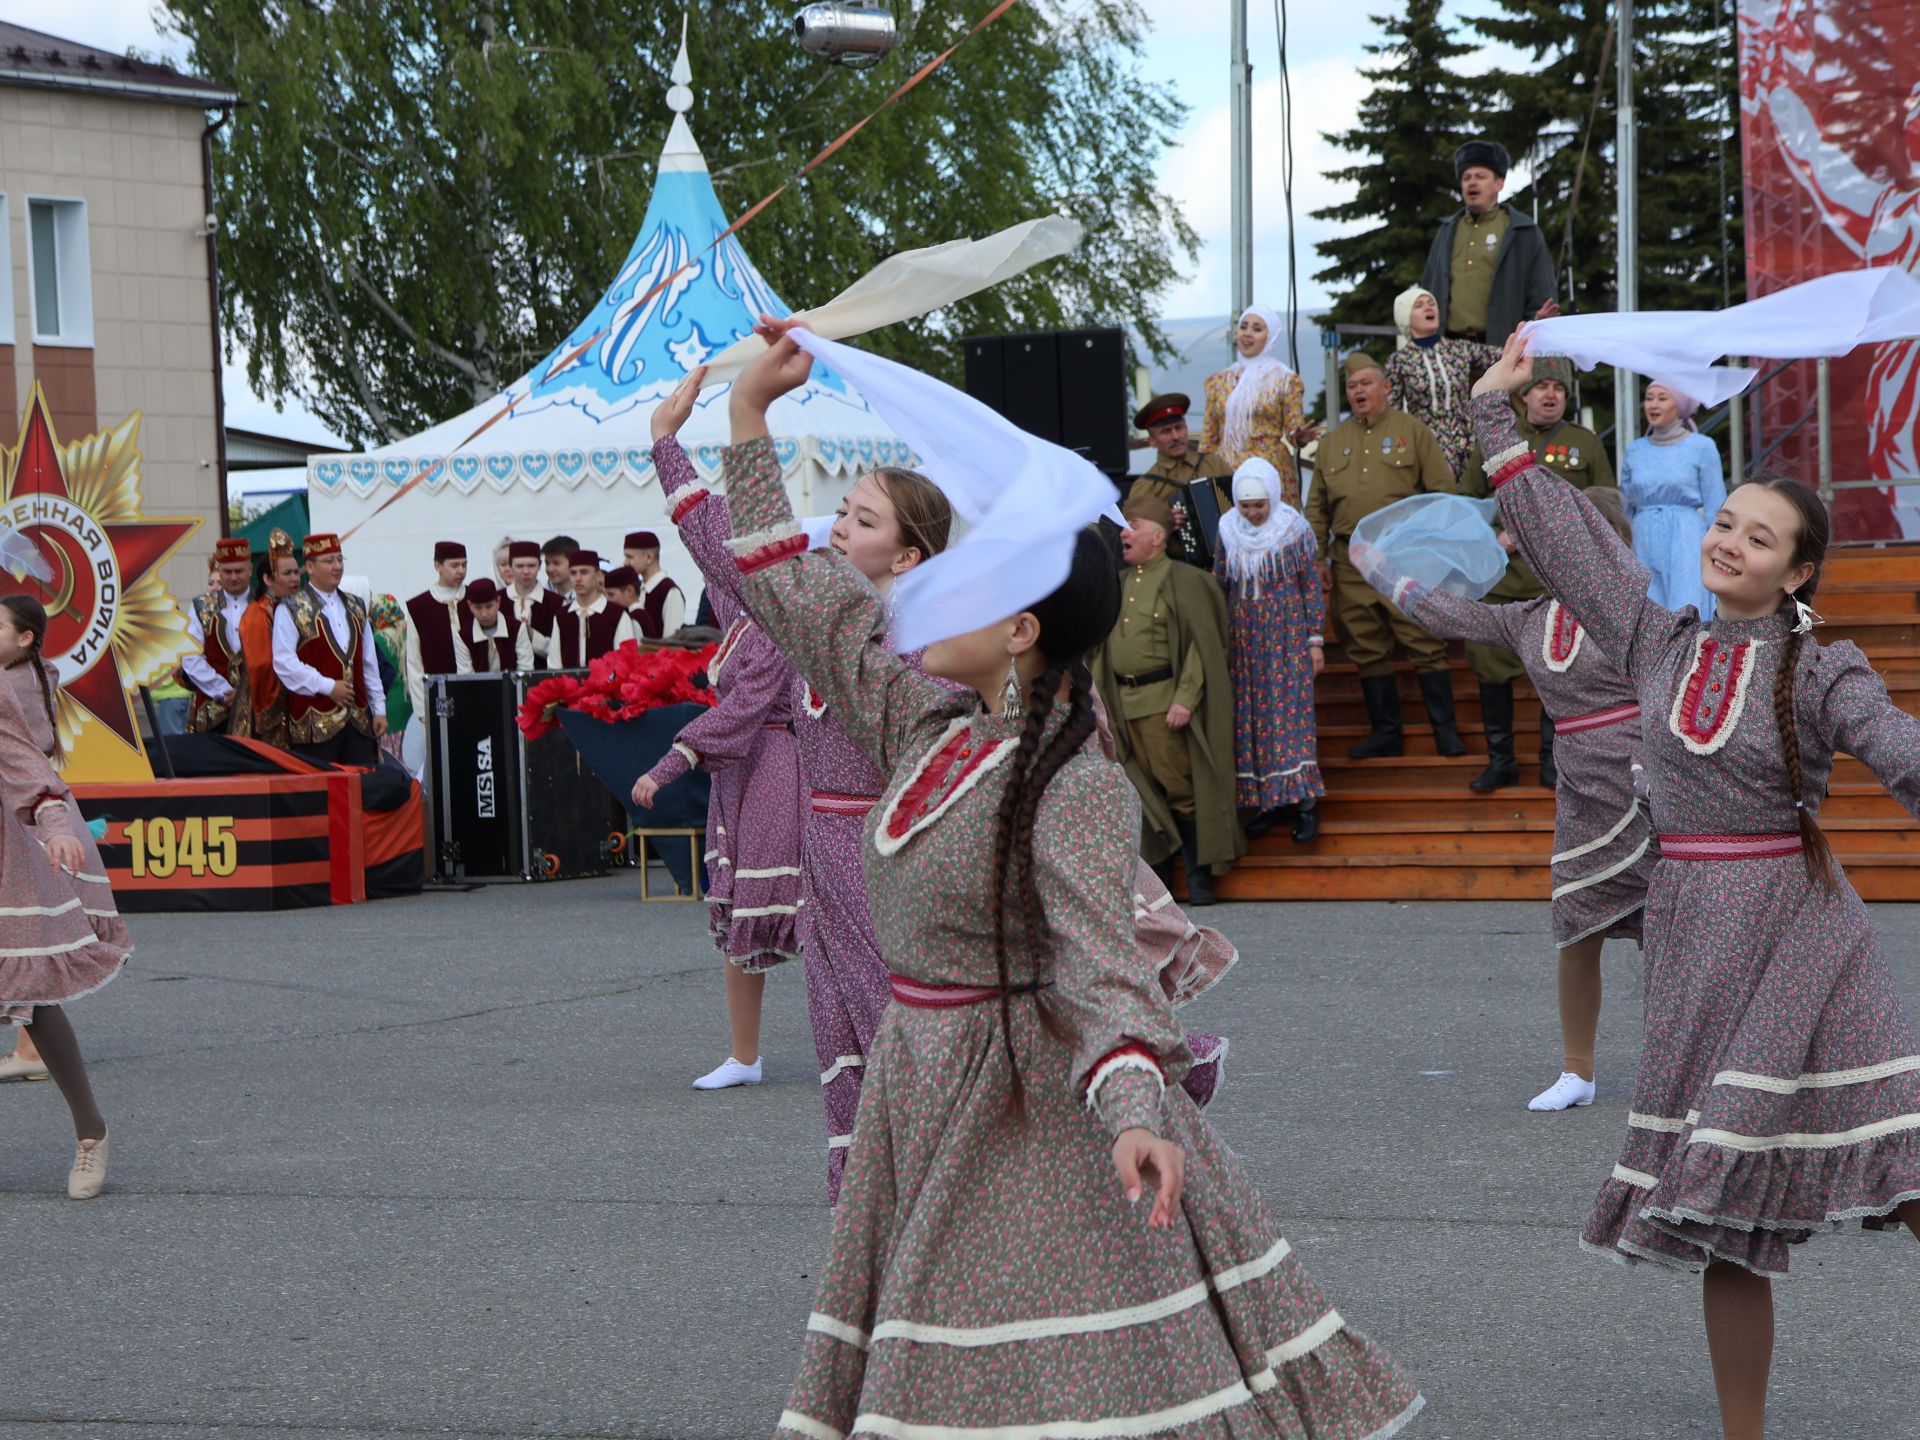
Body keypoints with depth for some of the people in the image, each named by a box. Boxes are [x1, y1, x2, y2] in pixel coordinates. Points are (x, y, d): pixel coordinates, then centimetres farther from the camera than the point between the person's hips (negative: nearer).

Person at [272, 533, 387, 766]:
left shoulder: (355, 608, 17)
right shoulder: (291, 609, -1)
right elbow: (284, 663, -10)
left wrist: (379, 708, 11)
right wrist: (327, 687, -13)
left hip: (359, 720, 5)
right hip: (315, 724, -5)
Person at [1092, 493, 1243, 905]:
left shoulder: (1184, 582, -5)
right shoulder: (1117, 585, 14)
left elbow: (1201, 645, -10)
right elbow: (1103, 646, 19)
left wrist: (1185, 698, -18)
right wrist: (1098, 697, 11)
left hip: (1165, 700, -6)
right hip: (1125, 704, 6)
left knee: (1181, 790, -4)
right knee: (1146, 791, 9)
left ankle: (1199, 877, 2)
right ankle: (1157, 873, 15)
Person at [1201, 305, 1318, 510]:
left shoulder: (1287, 381, 5)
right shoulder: (1218, 382, 14)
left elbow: (1293, 431, 1)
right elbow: (1208, 439, 16)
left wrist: (1300, 437, -20)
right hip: (1224, 475, 3)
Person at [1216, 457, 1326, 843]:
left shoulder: (1294, 529, -7)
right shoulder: (1229, 532, 1)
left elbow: (1312, 586, -2)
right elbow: (1218, 587, 9)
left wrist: (1316, 639, -3)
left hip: (1287, 636, -3)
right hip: (1245, 640, 3)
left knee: (1291, 714, -8)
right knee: (1251, 718, 4)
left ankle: (1304, 801, -5)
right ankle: (1267, 800, 12)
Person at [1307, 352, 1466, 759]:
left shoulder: (1412, 432, 4)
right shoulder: (1332, 442, 15)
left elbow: (1442, 491, 1)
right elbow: (1317, 507, 17)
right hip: (1352, 563, 4)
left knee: (1425, 645, -6)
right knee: (1367, 651, 6)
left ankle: (1445, 730, 0)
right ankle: (1385, 732, 13)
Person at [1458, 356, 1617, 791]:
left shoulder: (1586, 443, 7)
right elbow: (1465, 500, 12)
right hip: (1500, 576, 1)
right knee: (1491, 668, 1)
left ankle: (1553, 760, 13)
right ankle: (1500, 760, 11)